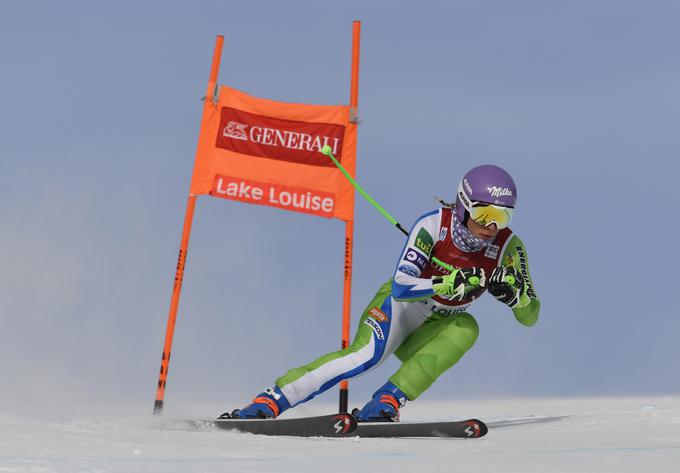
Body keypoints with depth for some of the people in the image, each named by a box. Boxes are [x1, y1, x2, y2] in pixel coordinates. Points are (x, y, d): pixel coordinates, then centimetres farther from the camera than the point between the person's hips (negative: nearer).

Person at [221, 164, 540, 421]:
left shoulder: (508, 247, -14)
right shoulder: (433, 225, -22)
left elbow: (530, 316, -9)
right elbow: (401, 286, -28)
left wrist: (511, 292, -31)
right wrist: (452, 282, -41)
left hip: (435, 334, 4)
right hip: (400, 306, -3)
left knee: (467, 328, -30)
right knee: (366, 355, -32)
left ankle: (388, 400, -31)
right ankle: (268, 401, -26)